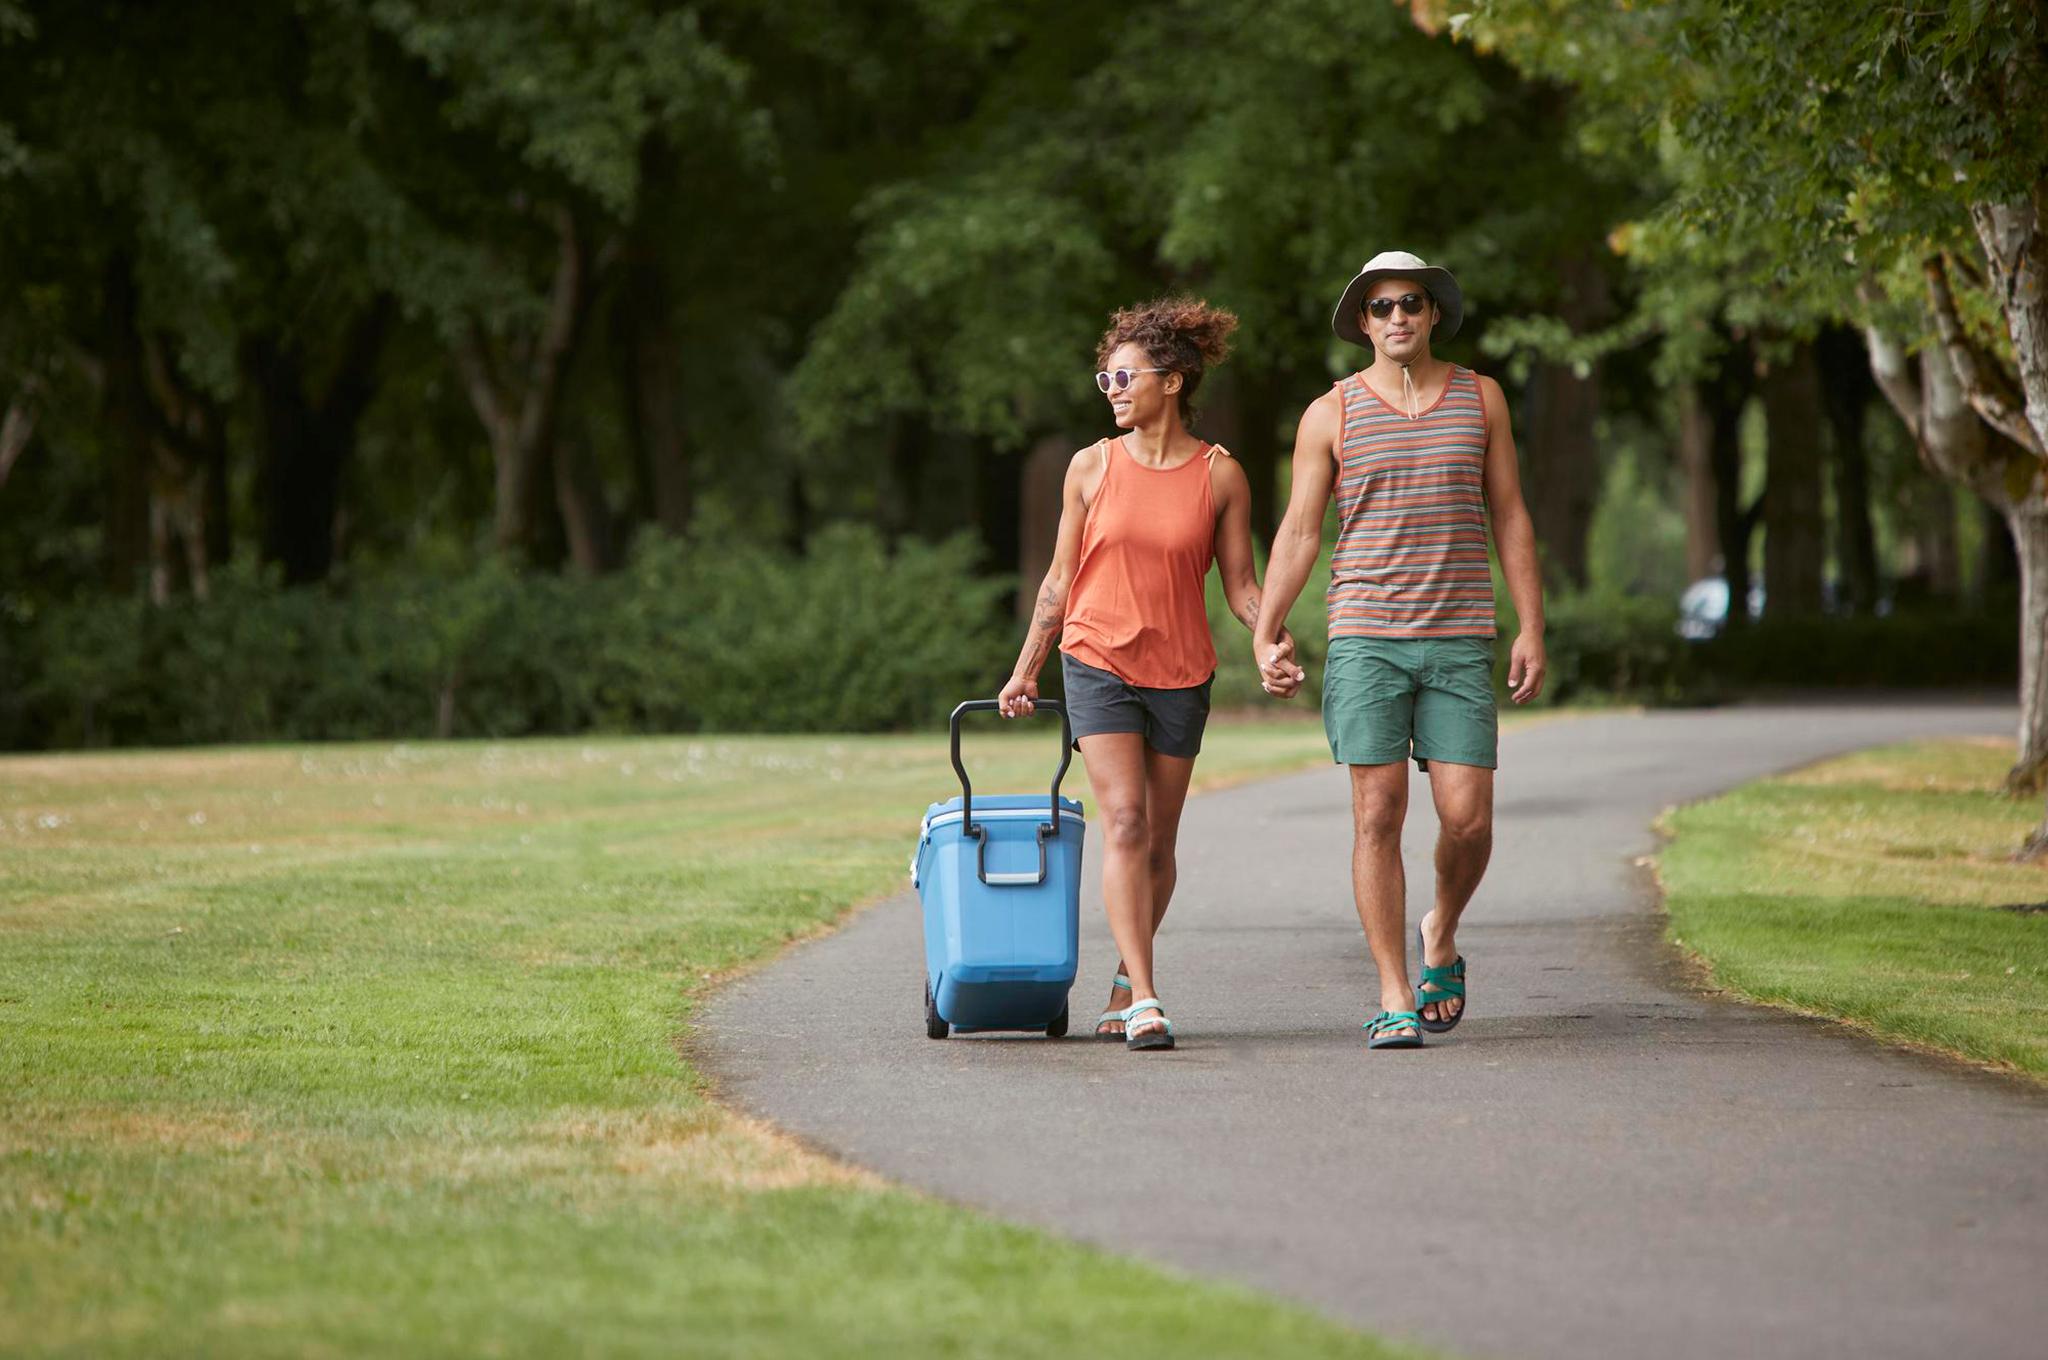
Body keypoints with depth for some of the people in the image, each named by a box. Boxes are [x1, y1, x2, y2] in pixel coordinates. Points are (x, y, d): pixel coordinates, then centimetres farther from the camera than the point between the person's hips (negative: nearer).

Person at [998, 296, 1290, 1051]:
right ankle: (1144, 1003, -19)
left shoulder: (1221, 476, 0)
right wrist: (1025, 671, 12)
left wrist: (1274, 636, -16)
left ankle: (1124, 987, 27)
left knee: (1158, 843, 8)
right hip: (1098, 663, -1)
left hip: (1180, 674, 1)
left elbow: (1240, 583, 4)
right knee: (1125, 822, -15)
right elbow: (1061, 579, 9)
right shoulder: (1093, 467, 1)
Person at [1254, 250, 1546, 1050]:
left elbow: (1509, 517, 10)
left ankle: (1441, 937, 24)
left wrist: (1531, 629, 3)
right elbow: (1298, 531, 3)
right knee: (1378, 816, -6)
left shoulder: (1479, 398, 8)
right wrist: (1266, 635, -7)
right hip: (1365, 641, -1)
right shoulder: (1331, 415, 4)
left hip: (1458, 643, 1)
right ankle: (1394, 998, -1)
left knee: (1467, 819, -6)